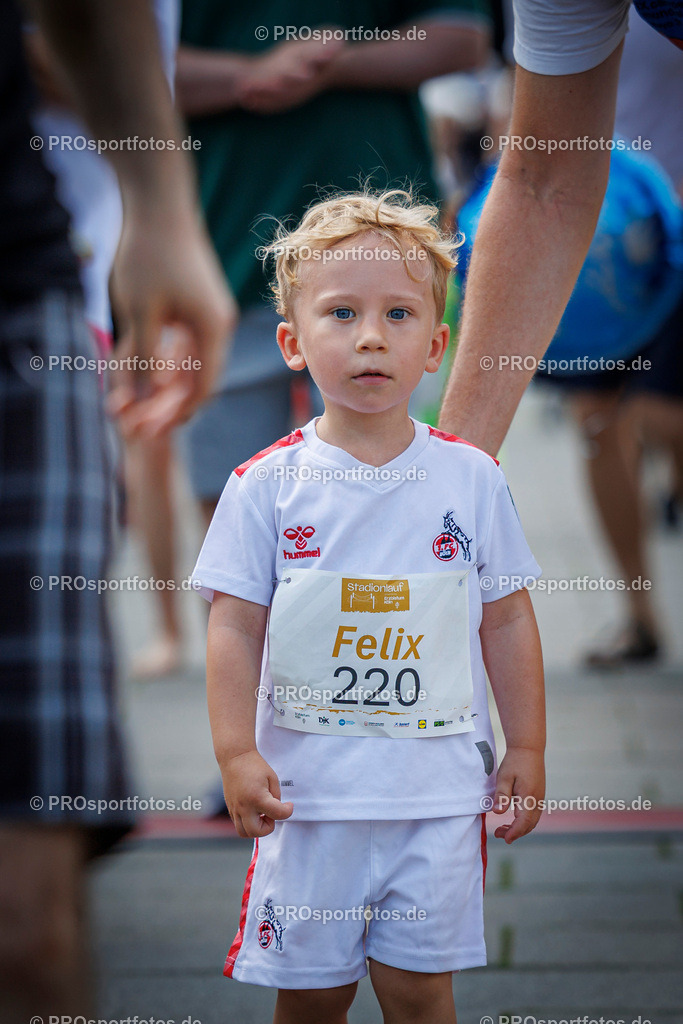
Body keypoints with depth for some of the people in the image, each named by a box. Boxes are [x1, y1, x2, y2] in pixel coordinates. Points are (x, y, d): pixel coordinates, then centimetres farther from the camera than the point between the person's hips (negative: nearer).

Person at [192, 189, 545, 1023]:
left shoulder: (472, 478, 1)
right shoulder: (267, 485, -3)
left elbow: (507, 622, 6)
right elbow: (235, 627, -2)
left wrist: (526, 751, 6)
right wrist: (236, 753, -10)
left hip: (439, 791, 1)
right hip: (309, 790, 0)